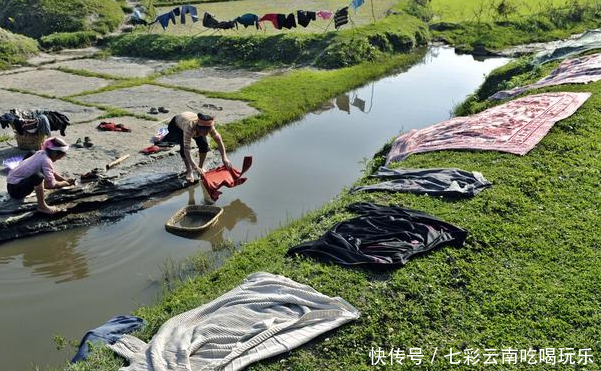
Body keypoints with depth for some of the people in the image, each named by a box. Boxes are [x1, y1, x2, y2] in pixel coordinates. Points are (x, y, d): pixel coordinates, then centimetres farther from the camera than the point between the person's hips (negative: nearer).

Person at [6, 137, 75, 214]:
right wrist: (65, 184, -7)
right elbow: (52, 184, -24)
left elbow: (52, 173, 13)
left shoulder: (42, 153, 1)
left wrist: (66, 180, 4)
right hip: (15, 189, -9)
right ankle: (41, 206, -18)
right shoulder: (46, 161, -24)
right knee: (38, 177, -33)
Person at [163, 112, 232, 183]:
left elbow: (219, 140, -28)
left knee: (204, 145, -14)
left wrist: (224, 158, -38)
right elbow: (186, 149, -50)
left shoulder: (208, 126, -34)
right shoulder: (190, 128, -47)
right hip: (176, 125, -4)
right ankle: (189, 171, -7)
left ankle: (201, 167, 10)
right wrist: (195, 167, -59)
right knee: (183, 147, -27)